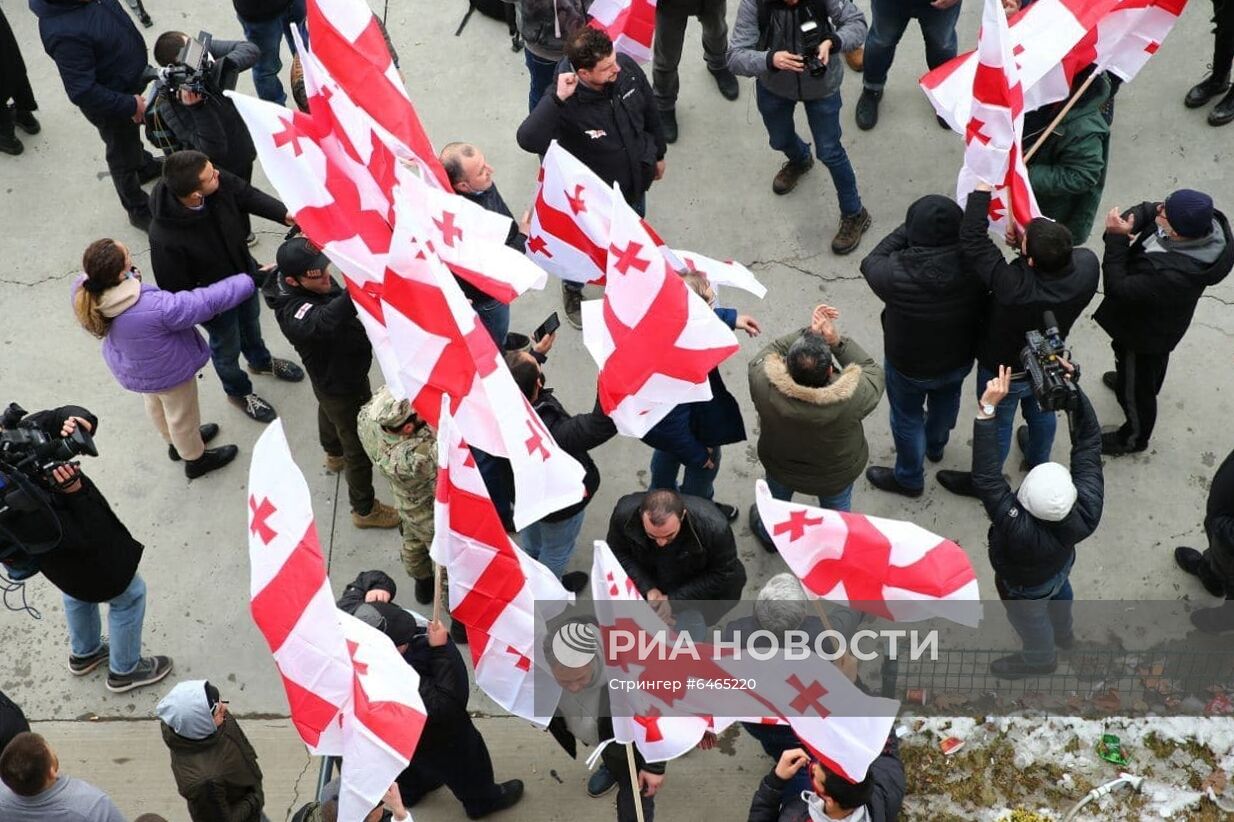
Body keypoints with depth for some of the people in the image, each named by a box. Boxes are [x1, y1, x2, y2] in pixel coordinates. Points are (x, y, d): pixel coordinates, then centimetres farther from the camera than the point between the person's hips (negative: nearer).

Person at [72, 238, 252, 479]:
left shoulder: (83, 291, -27)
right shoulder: (154, 309, -44)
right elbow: (208, 301, -35)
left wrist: (132, 278, -13)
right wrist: (250, 280, -26)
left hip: (131, 367, 6)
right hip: (167, 371, -6)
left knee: (156, 404, 34)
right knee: (181, 414, 24)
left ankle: (176, 442, 62)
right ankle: (196, 459, 51)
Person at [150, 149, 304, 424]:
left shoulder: (220, 182, -31)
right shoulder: (165, 237, -43)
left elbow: (249, 196, -14)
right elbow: (175, 289, -29)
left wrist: (284, 214, -30)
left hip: (244, 271, 5)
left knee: (251, 321, 35)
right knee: (227, 347, 24)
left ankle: (260, 361, 67)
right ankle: (238, 392, 56)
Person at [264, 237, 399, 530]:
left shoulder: (315, 283, -19)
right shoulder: (293, 312, -45)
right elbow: (324, 322, -68)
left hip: (333, 372, 9)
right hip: (343, 387, -9)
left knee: (329, 411, 37)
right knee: (360, 447, 11)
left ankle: (334, 454, 68)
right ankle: (364, 509, 34)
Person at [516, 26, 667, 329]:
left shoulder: (627, 68, -22)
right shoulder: (568, 103, -38)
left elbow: (650, 111, -2)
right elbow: (529, 141, -54)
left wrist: (658, 154, 12)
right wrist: (557, 99, -61)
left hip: (635, 183, 5)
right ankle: (572, 290, 58)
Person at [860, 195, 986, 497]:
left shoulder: (898, 274, -40)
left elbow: (871, 263, -16)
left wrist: (907, 230, -14)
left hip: (909, 366, -4)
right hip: (960, 358, 4)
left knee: (907, 417, 25)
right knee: (947, 400, 35)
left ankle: (909, 479, 49)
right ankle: (936, 446, 66)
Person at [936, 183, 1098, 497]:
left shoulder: (1015, 287, -49)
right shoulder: (1087, 264, -34)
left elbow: (972, 240, -42)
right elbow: (1064, 255, -9)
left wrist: (981, 192, -30)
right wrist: (1027, 238, -24)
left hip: (1004, 373, -5)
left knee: (998, 425, 22)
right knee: (1041, 411, 33)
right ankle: (1039, 463, 62)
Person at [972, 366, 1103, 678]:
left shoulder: (1019, 530, -53)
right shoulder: (1089, 504, -41)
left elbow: (986, 478, -55)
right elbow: (1089, 438, -32)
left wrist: (987, 409, -58)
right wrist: (1072, 387, -40)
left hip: (1025, 587, -4)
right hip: (1062, 564, 4)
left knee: (1030, 620, 31)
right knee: (1058, 590, 39)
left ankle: (1040, 659, 64)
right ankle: (1063, 632, 72)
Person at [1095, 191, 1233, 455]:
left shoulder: (1172, 275, -49)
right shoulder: (1208, 221, -26)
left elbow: (1118, 288, -36)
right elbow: (1147, 210, -10)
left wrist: (1116, 238, -35)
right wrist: (1130, 222, -30)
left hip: (1144, 333, -7)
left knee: (1134, 392, 22)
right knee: (1153, 364, 39)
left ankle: (1134, 438, 49)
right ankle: (1128, 376, 71)